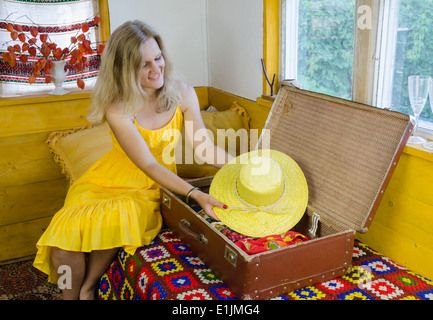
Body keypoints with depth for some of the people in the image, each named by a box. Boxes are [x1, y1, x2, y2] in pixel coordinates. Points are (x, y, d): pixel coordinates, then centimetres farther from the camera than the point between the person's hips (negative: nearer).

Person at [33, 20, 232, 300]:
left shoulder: (181, 93, -9)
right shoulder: (117, 108, -18)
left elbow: (205, 148, -9)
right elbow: (149, 165, -23)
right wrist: (195, 194, -35)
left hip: (149, 191, 1)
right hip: (110, 180, -1)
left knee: (116, 218, -32)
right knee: (66, 234, -25)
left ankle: (88, 288, -6)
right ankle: (71, 295, 3)